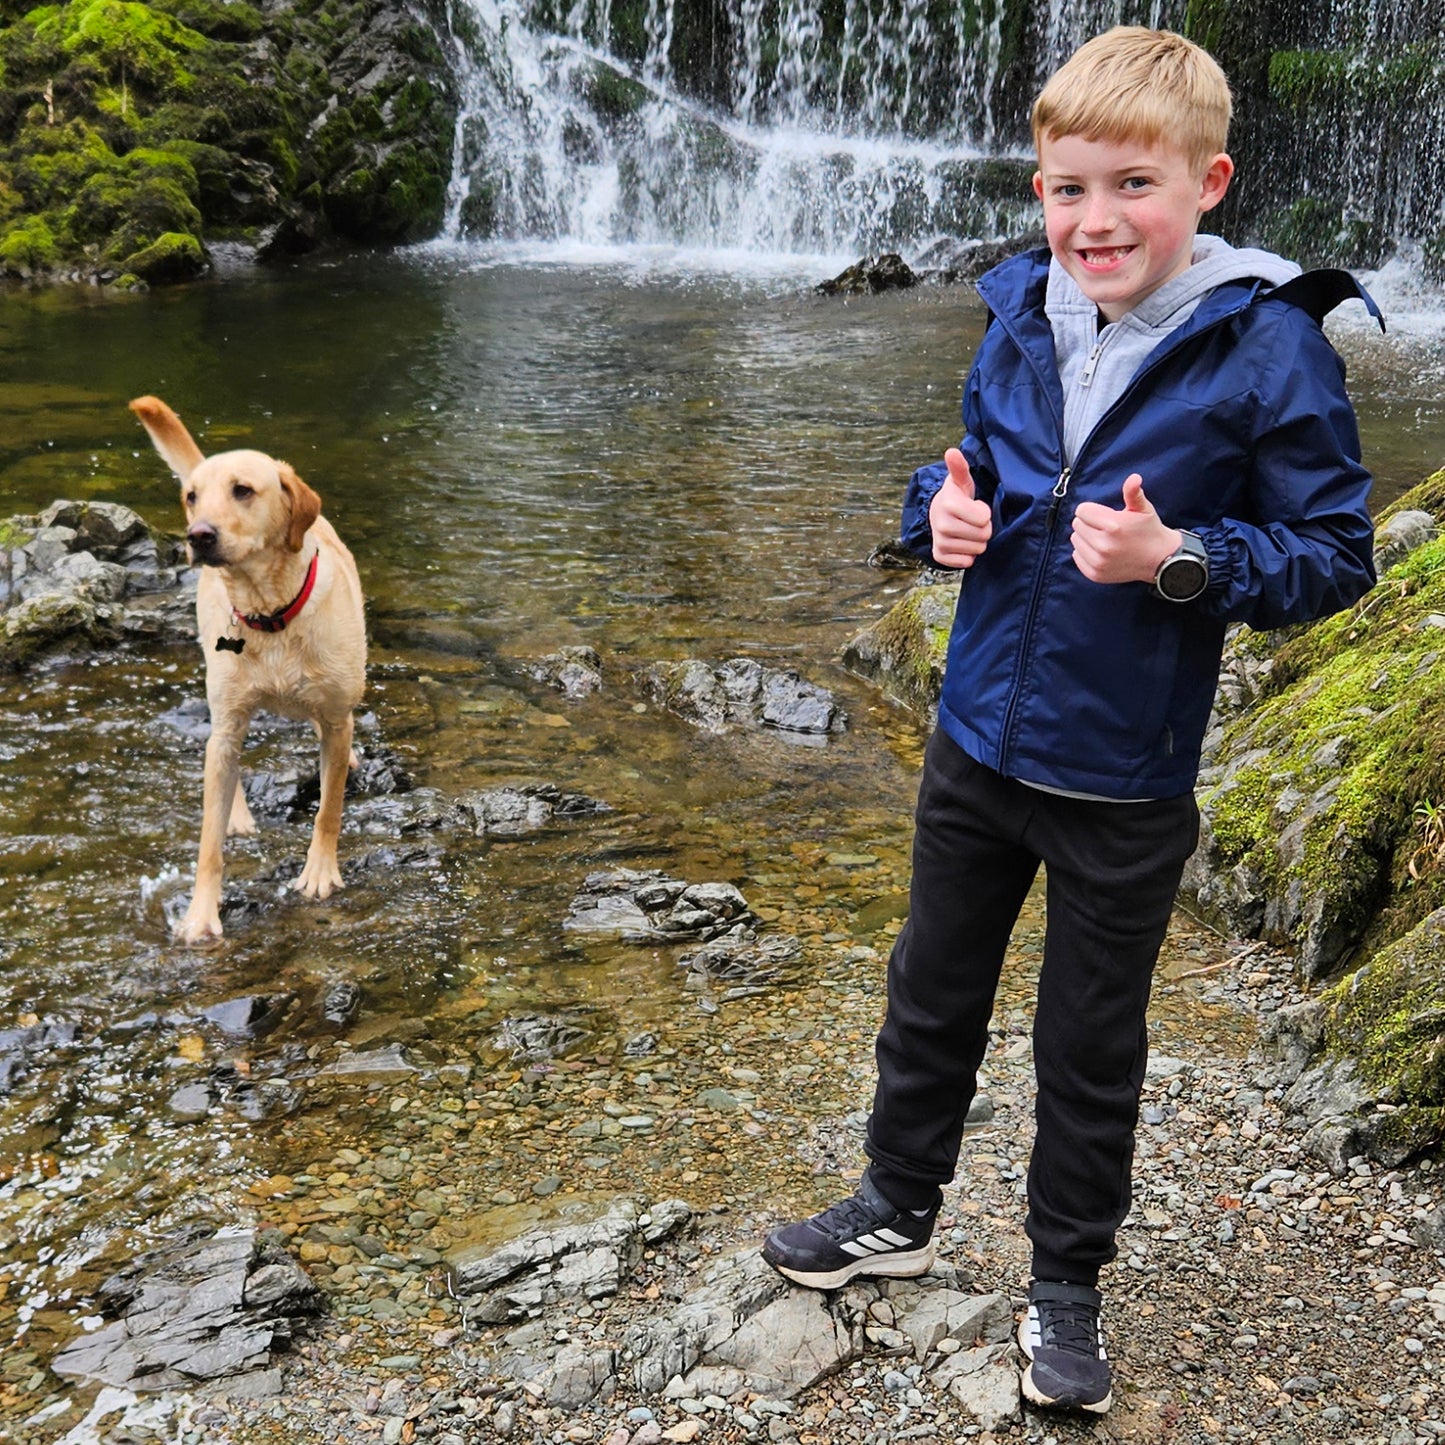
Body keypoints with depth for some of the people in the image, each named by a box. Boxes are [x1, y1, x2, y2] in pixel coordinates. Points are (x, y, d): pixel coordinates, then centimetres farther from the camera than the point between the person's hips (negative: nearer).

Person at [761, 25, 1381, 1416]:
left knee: (1090, 1045, 14)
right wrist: (944, 509, -8)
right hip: (977, 740, 5)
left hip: (1124, 779, -4)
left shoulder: (1266, 344, -16)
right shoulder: (1017, 312, -2)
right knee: (931, 992, 21)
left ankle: (1065, 1280, 37)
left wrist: (1179, 560, -27)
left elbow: (1335, 555, -12)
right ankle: (898, 1208, 44)